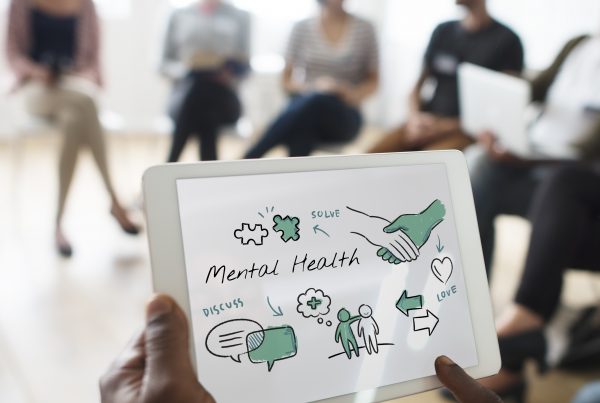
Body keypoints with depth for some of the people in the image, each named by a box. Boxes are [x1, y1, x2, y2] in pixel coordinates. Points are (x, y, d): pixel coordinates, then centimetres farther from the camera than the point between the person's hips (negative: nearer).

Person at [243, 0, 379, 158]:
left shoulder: (364, 29, 7)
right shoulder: (302, 28, 7)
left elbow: (373, 81, 13)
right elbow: (287, 81, 10)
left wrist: (355, 95, -9)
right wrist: (311, 88, -10)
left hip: (343, 117, -1)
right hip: (305, 107, 1)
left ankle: (247, 162, -36)